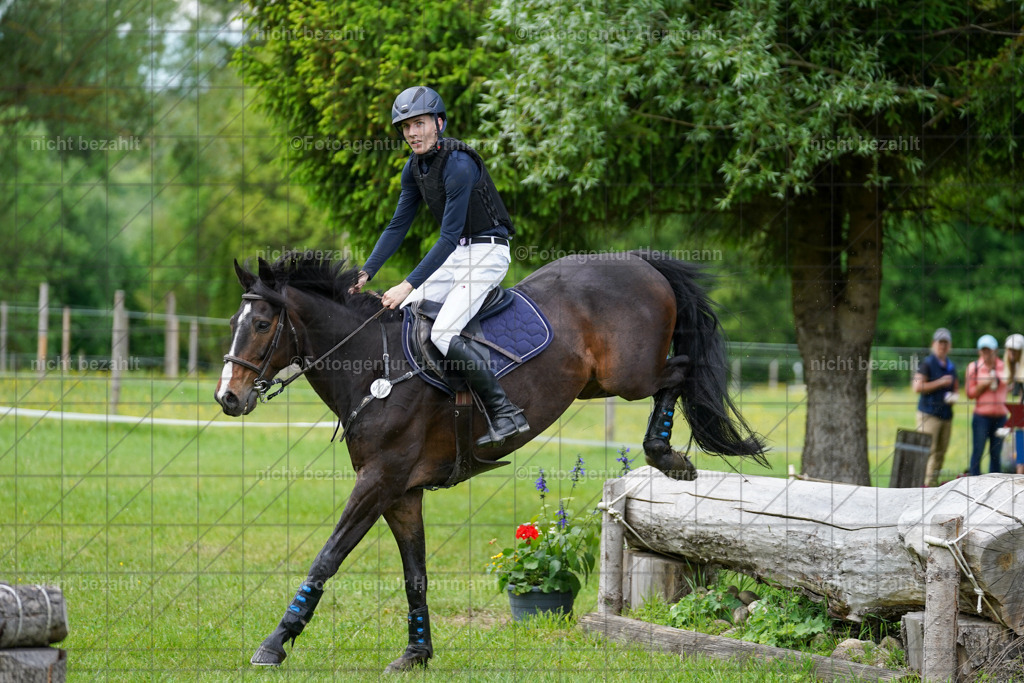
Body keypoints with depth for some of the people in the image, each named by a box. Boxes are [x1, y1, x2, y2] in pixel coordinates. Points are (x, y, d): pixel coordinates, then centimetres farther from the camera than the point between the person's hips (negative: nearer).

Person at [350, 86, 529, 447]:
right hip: (455, 254, 9)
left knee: (442, 333, -23)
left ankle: (506, 413, -20)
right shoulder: (415, 167, 3)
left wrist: (408, 285, -27)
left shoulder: (458, 165, -24)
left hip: (487, 252, -9)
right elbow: (397, 226, 10)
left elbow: (449, 236, -26)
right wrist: (365, 273, -1)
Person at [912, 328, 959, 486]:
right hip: (929, 413, -7)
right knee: (928, 451, -13)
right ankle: (923, 484, -15)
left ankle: (933, 483, 11)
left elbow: (955, 387, 29)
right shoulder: (927, 363, -4)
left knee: (941, 453, 6)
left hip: (946, 413, 7)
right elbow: (918, 387, -12)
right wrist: (940, 383, -13)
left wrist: (954, 395, 6)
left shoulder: (951, 366, 17)